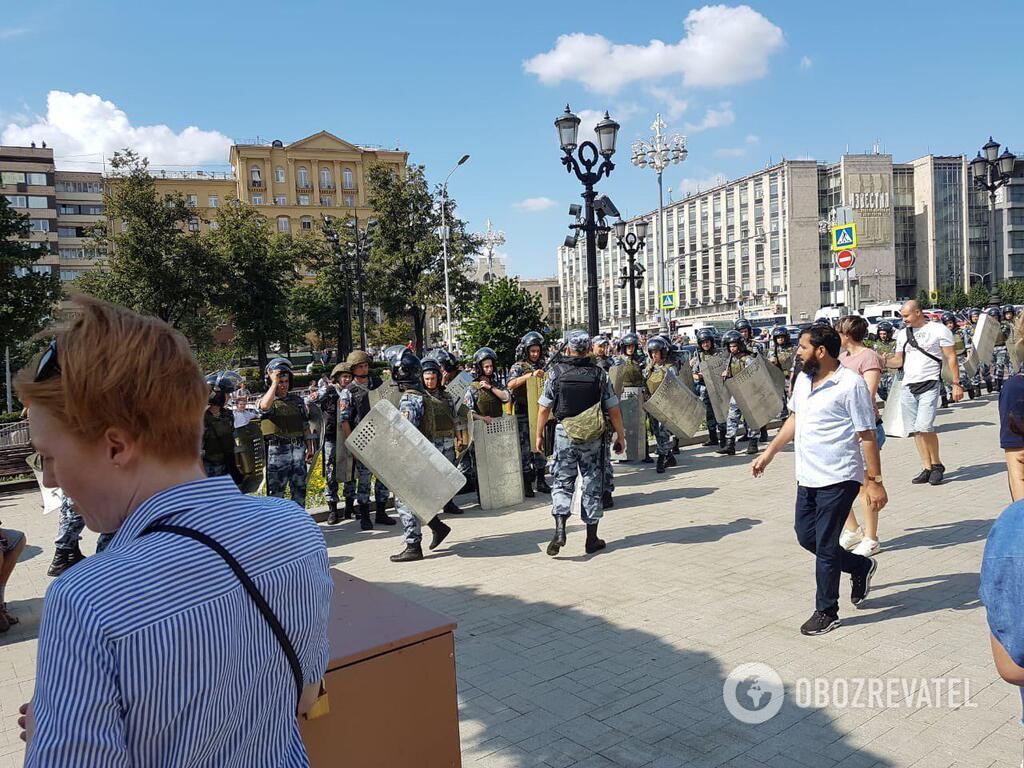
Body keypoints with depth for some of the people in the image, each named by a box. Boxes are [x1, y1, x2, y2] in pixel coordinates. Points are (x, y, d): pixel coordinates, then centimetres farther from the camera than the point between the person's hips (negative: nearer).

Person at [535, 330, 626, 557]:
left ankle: (559, 529, -13)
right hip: (593, 436, 1)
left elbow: (544, 408, -2)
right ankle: (592, 539, 16)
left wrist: (539, 434, 9)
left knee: (562, 481, 7)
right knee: (592, 484, 10)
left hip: (564, 434, -1)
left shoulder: (556, 373, -4)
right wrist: (620, 436, 10)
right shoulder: (599, 374, -2)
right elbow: (613, 410, -1)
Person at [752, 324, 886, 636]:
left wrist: (875, 481, -15)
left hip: (838, 479, -8)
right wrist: (768, 453, 19)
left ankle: (826, 612, 18)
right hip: (807, 477, 8)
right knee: (805, 536, 15)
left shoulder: (850, 384, -16)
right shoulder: (803, 379, 7)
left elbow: (867, 436, -14)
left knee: (824, 546, 0)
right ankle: (860, 566, 39)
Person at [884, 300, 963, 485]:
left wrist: (956, 384, -3)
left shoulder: (939, 330, 0)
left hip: (929, 384, -5)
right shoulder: (902, 333, 15)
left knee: (924, 427, -17)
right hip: (907, 386, 6)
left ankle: (937, 464, 3)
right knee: (915, 430, 5)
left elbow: (951, 357, 1)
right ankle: (927, 468, 13)